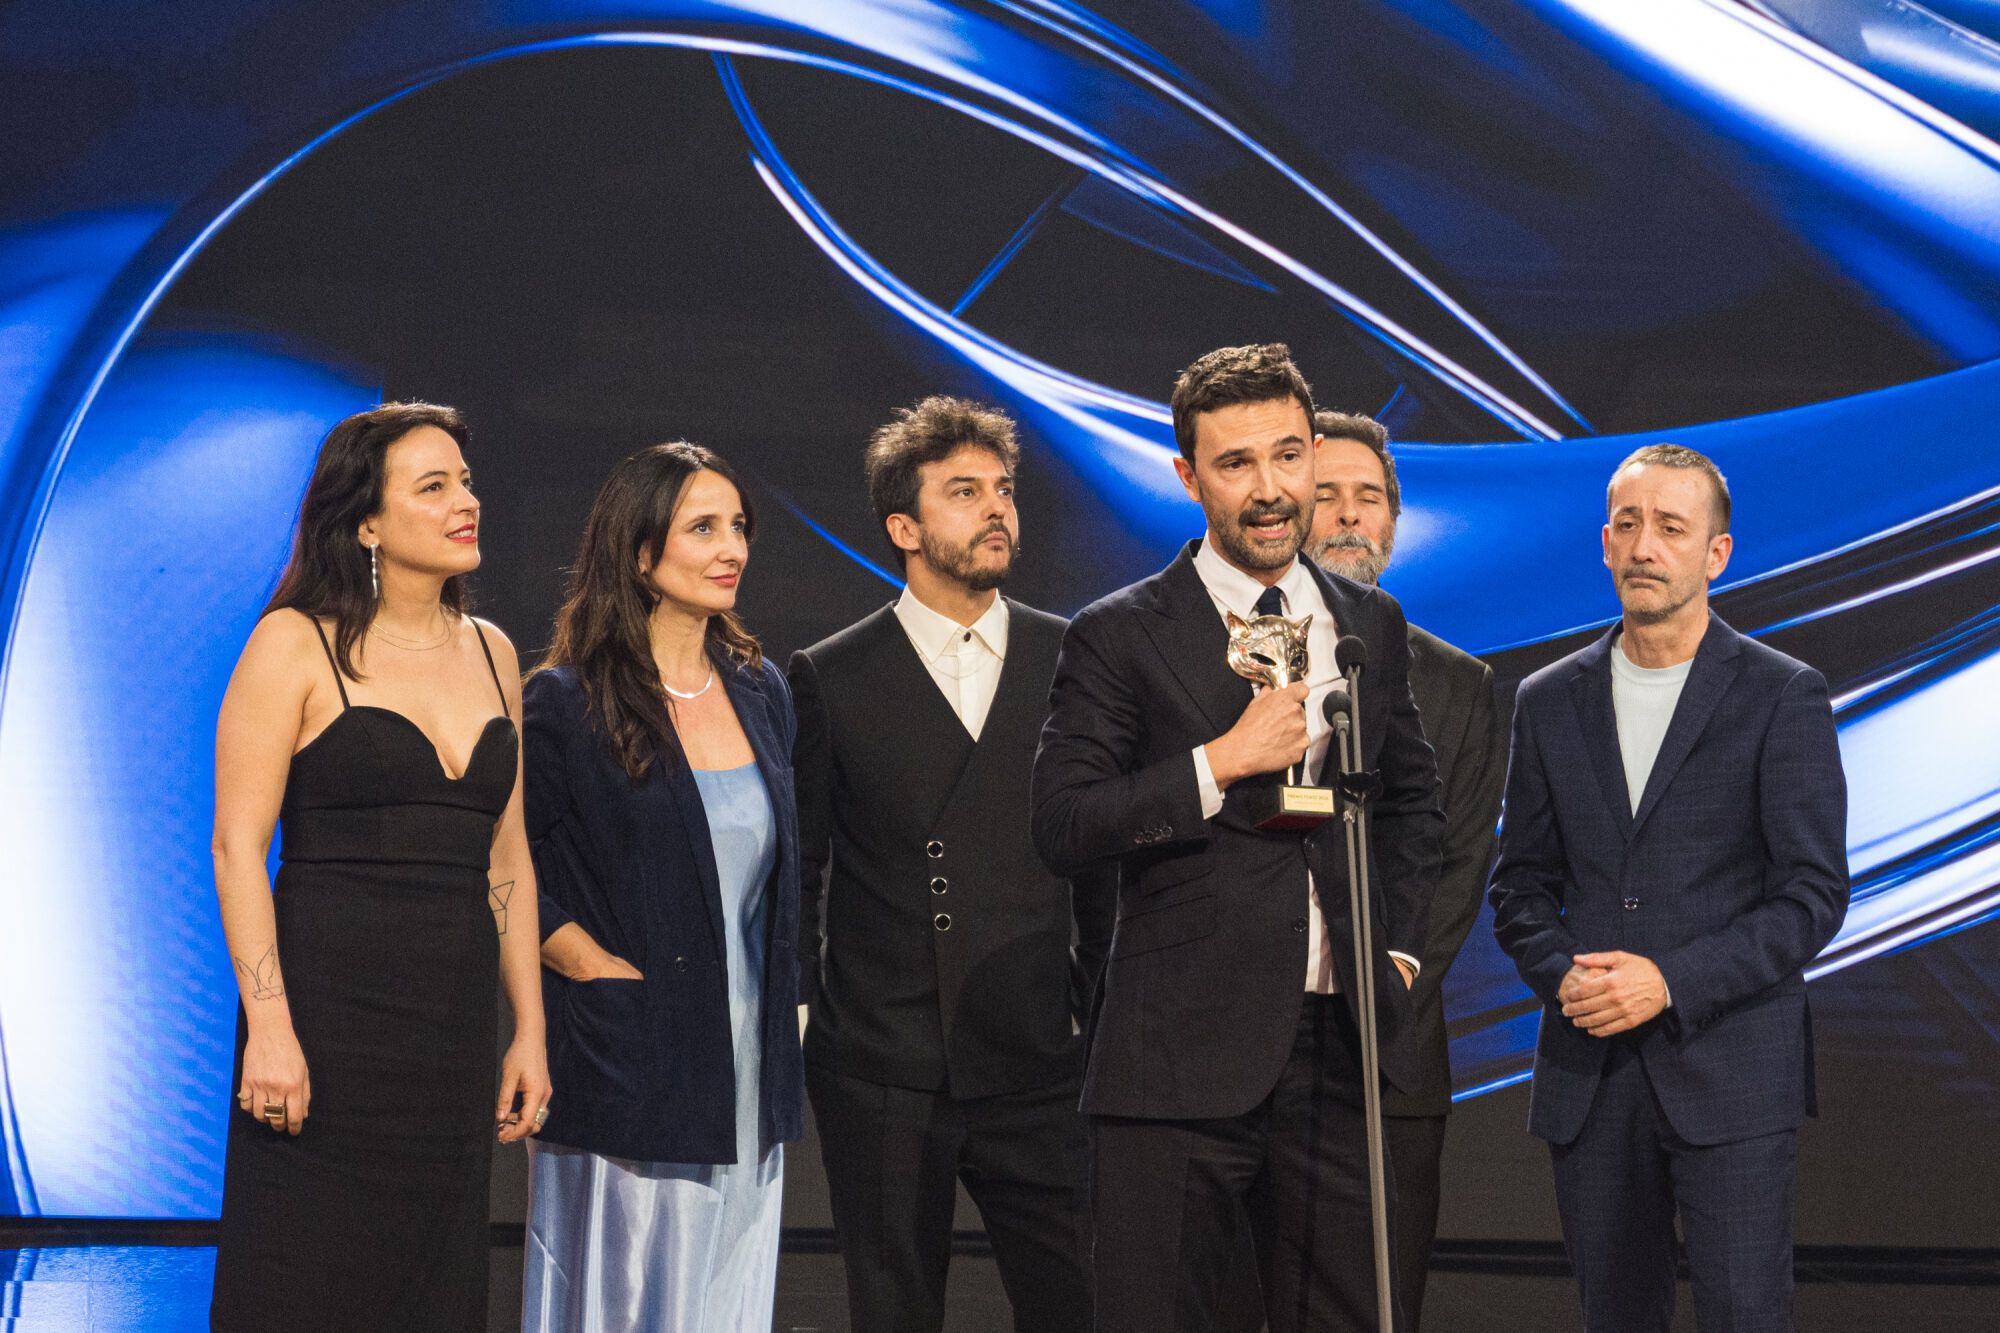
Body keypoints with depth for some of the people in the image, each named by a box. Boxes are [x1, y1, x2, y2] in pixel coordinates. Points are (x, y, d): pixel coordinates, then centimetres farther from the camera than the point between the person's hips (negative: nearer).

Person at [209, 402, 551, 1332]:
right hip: (328, 1016, -5)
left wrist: (528, 1034, 12)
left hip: (453, 1029, 5)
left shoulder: (489, 653, 13)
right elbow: (237, 846, -8)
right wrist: (269, 1026, -17)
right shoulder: (297, 645, -3)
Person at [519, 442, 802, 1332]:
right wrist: (596, 964, -11)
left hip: (747, 1072, 6)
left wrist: (777, 1007, 13)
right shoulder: (566, 704, -7)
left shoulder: (761, 693, 11)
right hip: (628, 1074, -6)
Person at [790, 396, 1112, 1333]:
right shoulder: (832, 679, 3)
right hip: (879, 1073, -1)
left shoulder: (1069, 661, 7)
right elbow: (795, 870, 6)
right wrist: (798, 1022, 2)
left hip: (1036, 1069, 1)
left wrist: (1100, 1007, 10)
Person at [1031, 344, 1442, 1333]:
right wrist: (1223, 761, -15)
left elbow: (1411, 799, 26)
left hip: (1336, 1046, 4)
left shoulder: (1372, 625, 13)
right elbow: (1062, 826, -9)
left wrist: (1397, 948, 14)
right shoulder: (1121, 636, -2)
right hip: (1179, 1055, -4)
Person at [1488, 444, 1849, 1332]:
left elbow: (1813, 893, -6)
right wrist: (1562, 975, -6)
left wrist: (1672, 983, -15)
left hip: (1731, 1068, -4)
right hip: (1589, 1074, 4)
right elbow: (1521, 885, 15)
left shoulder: (1784, 697, -1)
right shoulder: (1549, 702, 12)